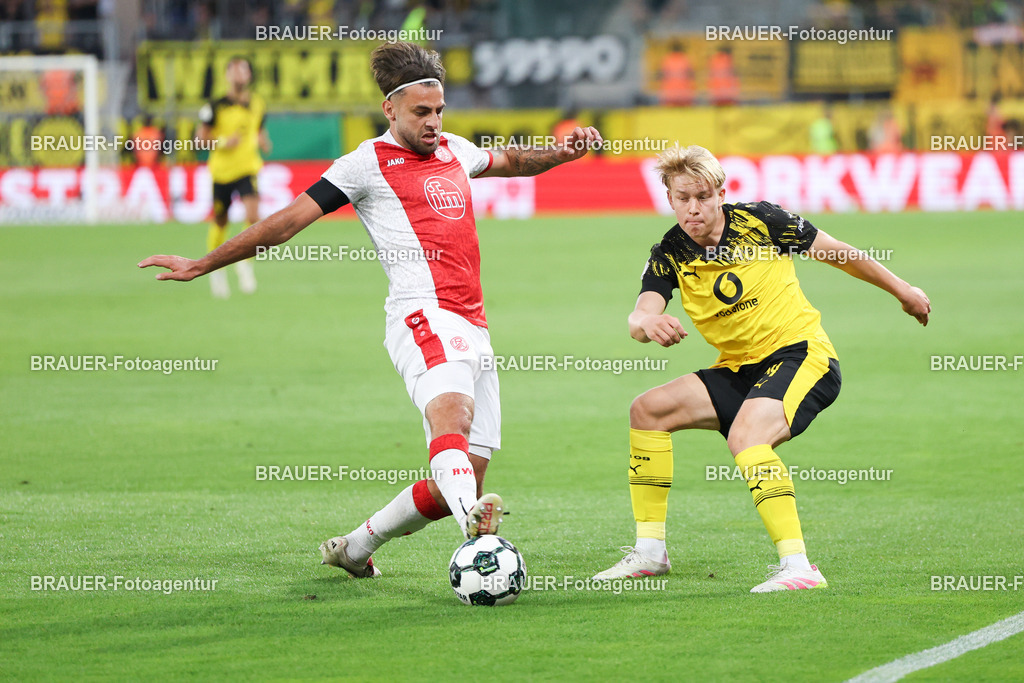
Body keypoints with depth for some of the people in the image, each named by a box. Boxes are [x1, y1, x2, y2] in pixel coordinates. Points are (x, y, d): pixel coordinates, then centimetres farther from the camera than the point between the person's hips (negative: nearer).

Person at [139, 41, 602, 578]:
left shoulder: (454, 150, 24)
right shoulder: (369, 162, 3)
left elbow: (509, 160, 46)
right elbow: (288, 220, 4)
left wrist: (559, 153, 27)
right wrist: (201, 266, 3)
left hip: (473, 327, 8)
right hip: (424, 314, -7)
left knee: (466, 477, 1)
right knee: (452, 412, -37)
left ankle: (355, 547, 18)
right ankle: (474, 523, -64)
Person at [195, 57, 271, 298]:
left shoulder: (257, 104, 4)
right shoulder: (216, 106, -6)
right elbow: (201, 135, -1)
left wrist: (263, 141, -2)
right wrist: (223, 142, -17)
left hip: (248, 169, 1)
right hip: (221, 169, -1)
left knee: (253, 216, -19)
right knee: (220, 222, 8)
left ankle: (245, 261, 2)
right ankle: (216, 267, 30)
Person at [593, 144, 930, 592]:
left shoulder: (760, 222, -10)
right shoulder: (669, 256, -1)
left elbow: (837, 253, 3)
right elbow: (639, 317, -18)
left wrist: (903, 291, 11)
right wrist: (648, 324, -44)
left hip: (804, 357, -6)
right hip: (741, 370, 6)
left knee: (744, 438, -32)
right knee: (648, 409, -3)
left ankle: (797, 566, -36)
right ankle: (650, 552, 5)